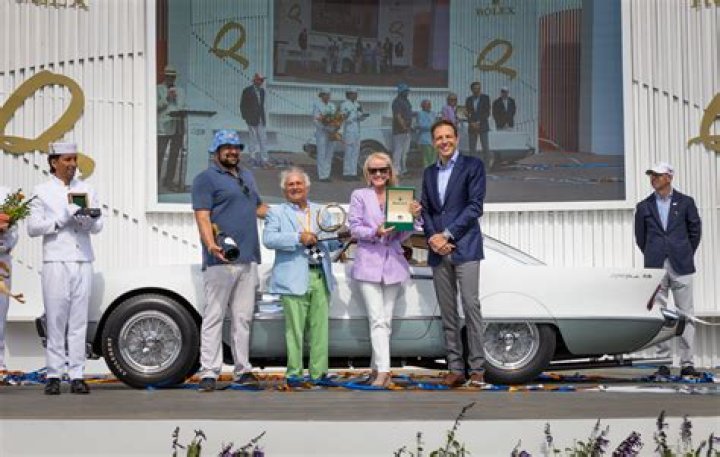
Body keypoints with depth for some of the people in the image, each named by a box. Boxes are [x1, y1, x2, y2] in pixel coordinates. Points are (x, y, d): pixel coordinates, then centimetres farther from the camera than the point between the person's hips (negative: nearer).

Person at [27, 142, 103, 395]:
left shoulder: (86, 190, 16)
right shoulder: (42, 191, 7)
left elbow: (98, 226, 12)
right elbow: (32, 227, 0)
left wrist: (87, 221, -11)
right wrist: (62, 219, -11)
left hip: (83, 261, 3)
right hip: (55, 261, -3)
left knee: (79, 320, 1)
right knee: (56, 319, -4)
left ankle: (76, 375, 2)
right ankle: (53, 375, 1)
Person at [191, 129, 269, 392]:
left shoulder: (247, 177, 22)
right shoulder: (206, 179, -2)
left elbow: (259, 207, 34)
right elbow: (202, 217, -12)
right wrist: (211, 245, -27)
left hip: (248, 261, 7)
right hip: (220, 262, -7)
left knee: (243, 318, 10)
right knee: (214, 317, -5)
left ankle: (242, 370, 16)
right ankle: (209, 373, -4)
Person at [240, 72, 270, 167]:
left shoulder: (262, 91, 12)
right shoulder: (247, 91, -6)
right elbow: (243, 105, -4)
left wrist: (263, 118, 13)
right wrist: (246, 118, -9)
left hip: (261, 120, 5)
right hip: (252, 120, -5)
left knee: (263, 140, 2)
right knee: (254, 140, 0)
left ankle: (264, 160, 3)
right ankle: (256, 159, 5)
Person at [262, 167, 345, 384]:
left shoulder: (320, 212, 21)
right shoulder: (276, 212, 8)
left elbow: (329, 244, 21)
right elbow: (268, 239, -8)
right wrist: (298, 238, -17)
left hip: (321, 277, 4)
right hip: (294, 279, -4)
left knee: (320, 328, 5)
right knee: (295, 328, -4)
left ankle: (318, 372, 11)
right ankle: (294, 373, 3)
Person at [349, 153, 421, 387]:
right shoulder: (359, 196, 4)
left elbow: (402, 236, 10)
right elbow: (354, 229, -1)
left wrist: (413, 217, -7)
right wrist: (375, 232, -18)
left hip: (393, 263, 3)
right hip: (368, 263, -3)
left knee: (385, 321, 7)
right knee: (378, 320, -12)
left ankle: (377, 368, 16)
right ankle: (383, 371, -16)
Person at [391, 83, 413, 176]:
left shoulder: (406, 101, 18)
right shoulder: (397, 101, -13)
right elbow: (398, 116, -21)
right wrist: (404, 126, -23)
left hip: (407, 131, 10)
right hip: (399, 131, -10)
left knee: (405, 151, 15)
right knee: (397, 151, -9)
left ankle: (403, 170, 23)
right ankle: (396, 171, -10)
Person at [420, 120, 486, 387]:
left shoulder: (472, 165, 2)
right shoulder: (429, 173, 18)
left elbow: (475, 206, -7)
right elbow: (426, 210, 14)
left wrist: (446, 235, -11)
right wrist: (432, 238, -5)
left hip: (464, 247, -5)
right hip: (438, 251, 5)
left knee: (470, 306, -10)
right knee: (447, 312, 4)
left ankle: (477, 368, -6)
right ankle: (455, 368, 7)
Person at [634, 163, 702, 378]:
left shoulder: (685, 202, 6)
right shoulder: (644, 207, 9)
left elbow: (695, 230, 12)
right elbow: (640, 237, 15)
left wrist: (685, 256, 13)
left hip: (681, 266, -1)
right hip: (655, 267, 1)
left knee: (685, 314, -2)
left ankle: (687, 363, 1)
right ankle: (663, 362, 5)